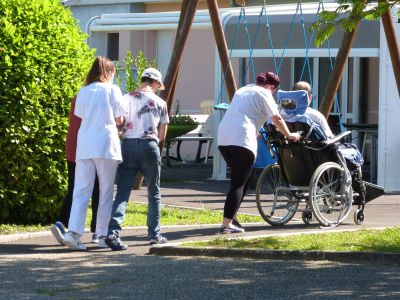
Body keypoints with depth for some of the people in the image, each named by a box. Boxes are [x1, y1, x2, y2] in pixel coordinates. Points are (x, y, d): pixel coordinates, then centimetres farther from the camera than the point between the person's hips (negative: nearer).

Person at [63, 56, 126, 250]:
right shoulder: (112, 90, 3)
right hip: (106, 144, -3)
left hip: (84, 145, 3)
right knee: (106, 191, 5)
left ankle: (73, 232, -14)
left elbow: (80, 117, 10)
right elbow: (119, 121, 4)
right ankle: (103, 235, 5)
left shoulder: (83, 92, 13)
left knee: (81, 191, 0)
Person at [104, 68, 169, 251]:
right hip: (148, 146, -1)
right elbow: (162, 135, 9)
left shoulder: (126, 98, 8)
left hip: (127, 146, 1)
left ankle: (113, 232, -19)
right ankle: (154, 235, 19)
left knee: (122, 193, -2)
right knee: (154, 194, 14)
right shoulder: (160, 103, 6)